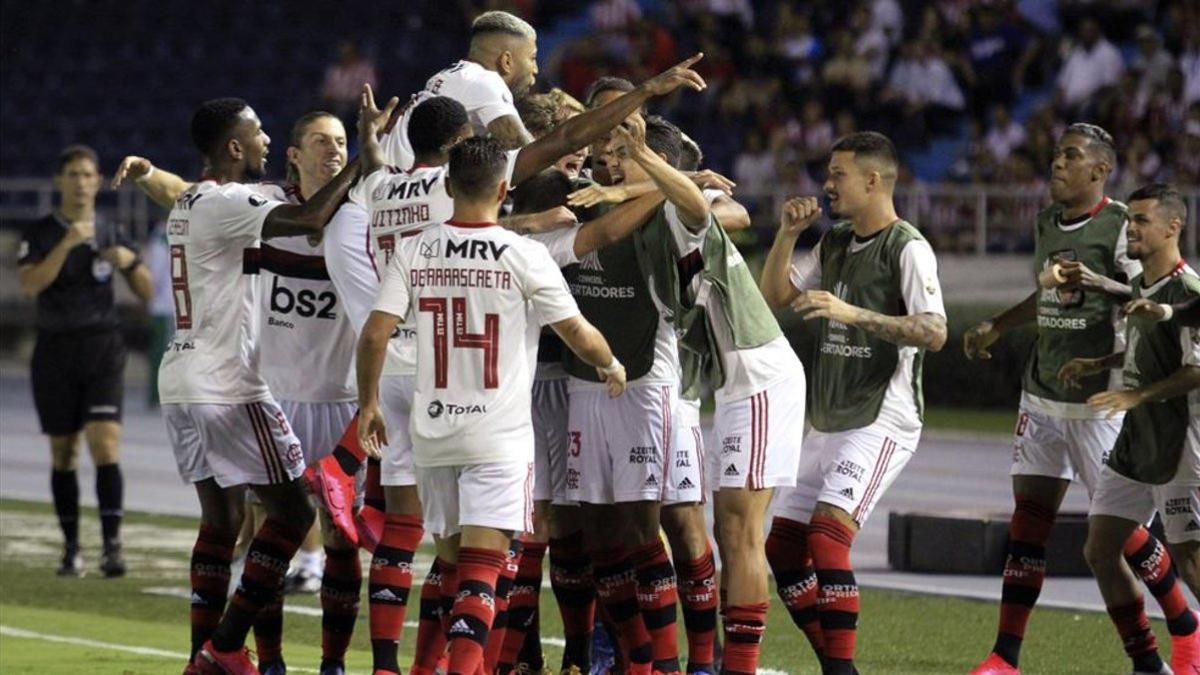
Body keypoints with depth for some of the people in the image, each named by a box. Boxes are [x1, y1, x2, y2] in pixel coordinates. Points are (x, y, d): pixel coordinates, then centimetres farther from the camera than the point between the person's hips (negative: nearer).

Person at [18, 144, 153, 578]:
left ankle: (112, 546, -18)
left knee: (105, 445, -14)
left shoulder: (112, 234, 7)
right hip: (55, 350, 0)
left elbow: (149, 294, 9)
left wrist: (129, 261, -10)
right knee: (63, 453, 5)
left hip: (103, 347, 0)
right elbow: (29, 284, -16)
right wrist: (68, 243, -22)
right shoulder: (40, 234, 1)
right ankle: (71, 549, 14)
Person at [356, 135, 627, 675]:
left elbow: (374, 334, -4)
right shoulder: (524, 256, -7)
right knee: (481, 568, -7)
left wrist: (368, 403, 11)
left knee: (453, 562, 16)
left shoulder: (414, 252, 0)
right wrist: (612, 365, 20)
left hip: (432, 429, 3)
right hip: (499, 436, -3)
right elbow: (576, 332, -1)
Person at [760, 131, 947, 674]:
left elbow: (934, 332, -21)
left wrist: (851, 313, -28)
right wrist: (788, 234, 3)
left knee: (827, 534, -24)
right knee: (782, 546, 6)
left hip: (881, 421, -9)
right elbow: (774, 296, 18)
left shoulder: (907, 248, -11)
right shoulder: (834, 244, 15)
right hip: (829, 422, 9)